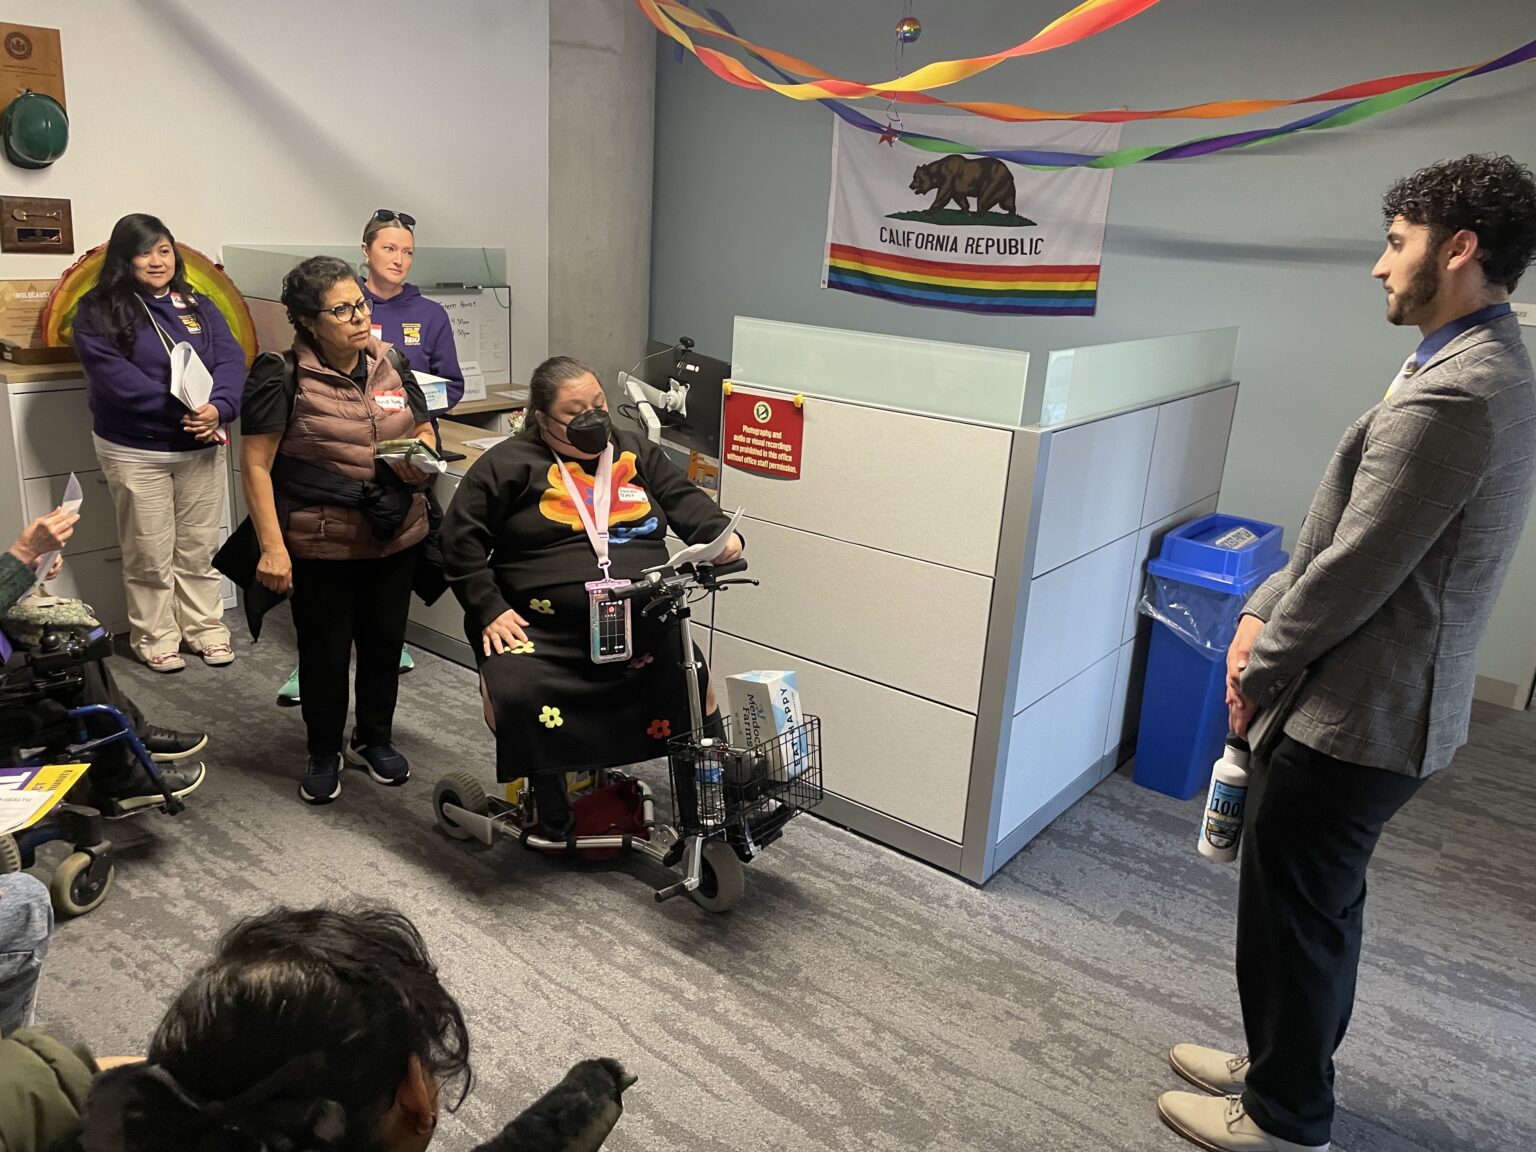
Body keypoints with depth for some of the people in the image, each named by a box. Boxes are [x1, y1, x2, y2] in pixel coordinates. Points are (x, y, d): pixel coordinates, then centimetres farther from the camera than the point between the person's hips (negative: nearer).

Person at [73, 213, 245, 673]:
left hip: (202, 448, 4)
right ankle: (155, 637, 19)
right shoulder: (98, 311, -5)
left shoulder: (196, 304, 8)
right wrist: (180, 410, -25)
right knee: (151, 553, 5)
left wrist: (218, 408, -22)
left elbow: (231, 358, -3)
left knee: (199, 548, 12)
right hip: (136, 452, -3)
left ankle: (204, 628, 24)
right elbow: (115, 376, -17)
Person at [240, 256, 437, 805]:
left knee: (384, 641, 17)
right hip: (321, 543, -4)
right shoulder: (284, 378, -12)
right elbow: (256, 465, -13)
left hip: (396, 536, 4)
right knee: (324, 652, 11)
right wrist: (272, 547, -19)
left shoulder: (391, 364, 3)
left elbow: (424, 433, 13)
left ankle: (374, 740, 38)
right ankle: (324, 754, 32)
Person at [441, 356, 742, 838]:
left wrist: (720, 533, -11)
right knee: (518, 695, -27)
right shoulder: (509, 464, 1)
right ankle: (553, 816, -4)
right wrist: (489, 610, -7)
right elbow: (462, 537, 1)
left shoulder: (636, 452, 13)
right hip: (540, 630, -3)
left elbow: (684, 498, 11)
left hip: (643, 628, 4)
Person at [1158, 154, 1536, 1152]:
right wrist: (1263, 614, 3)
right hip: (1383, 702, 10)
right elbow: (1338, 532, 11)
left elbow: (1355, 571, -22)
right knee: (1322, 905, 23)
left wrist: (1261, 669, -9)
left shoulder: (1449, 397, -25)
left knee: (1292, 913, 8)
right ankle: (1286, 1064, 43)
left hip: (1354, 715, -10)